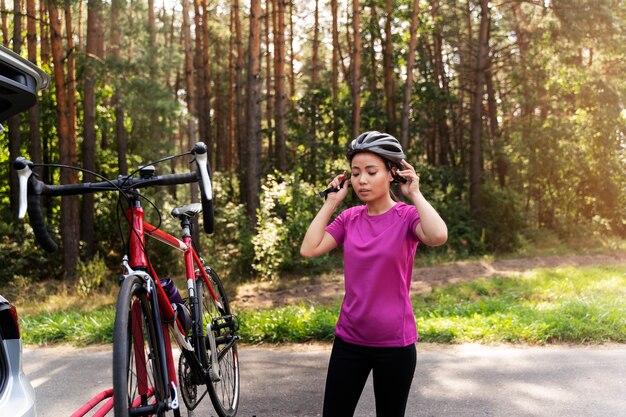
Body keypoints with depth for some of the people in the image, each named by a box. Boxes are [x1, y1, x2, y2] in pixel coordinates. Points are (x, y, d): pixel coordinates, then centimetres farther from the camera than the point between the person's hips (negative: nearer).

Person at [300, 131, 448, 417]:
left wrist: (415, 194, -18)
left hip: (394, 343, -3)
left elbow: (438, 237, -30)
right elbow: (308, 249, -9)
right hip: (349, 339, 4)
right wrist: (331, 202, -3)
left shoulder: (407, 216, -9)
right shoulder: (349, 218, 3)